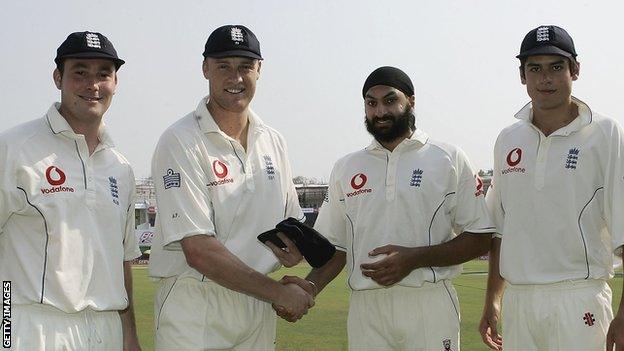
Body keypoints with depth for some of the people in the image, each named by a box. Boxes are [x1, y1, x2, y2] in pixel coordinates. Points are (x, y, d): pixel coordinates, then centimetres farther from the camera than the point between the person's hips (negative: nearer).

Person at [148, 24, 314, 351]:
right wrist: (278, 291, -13)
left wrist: (294, 247, -4)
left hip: (259, 307, 6)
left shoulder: (273, 141, 10)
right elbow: (199, 252, -18)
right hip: (196, 309, -6)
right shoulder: (180, 141, -11)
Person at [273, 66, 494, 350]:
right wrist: (311, 286, -6)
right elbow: (336, 247, 13)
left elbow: (480, 238, -1)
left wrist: (414, 258, -13)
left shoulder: (449, 159, 3)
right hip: (365, 308, 3)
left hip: (430, 305, -2)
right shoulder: (345, 168, 13)